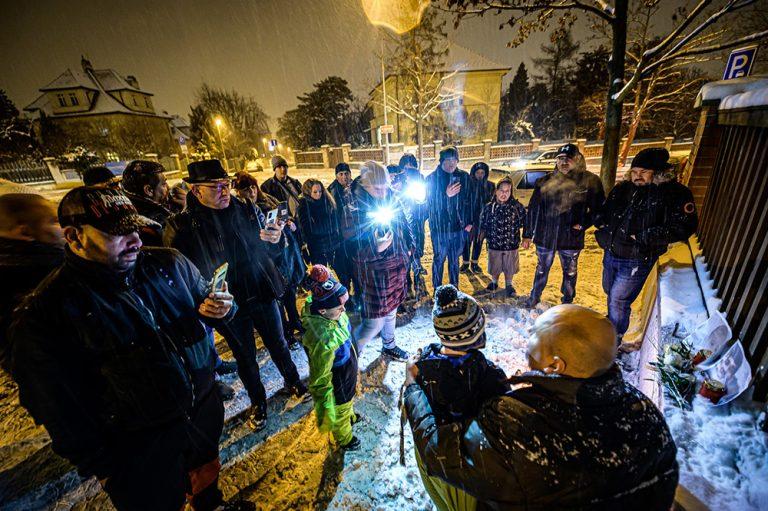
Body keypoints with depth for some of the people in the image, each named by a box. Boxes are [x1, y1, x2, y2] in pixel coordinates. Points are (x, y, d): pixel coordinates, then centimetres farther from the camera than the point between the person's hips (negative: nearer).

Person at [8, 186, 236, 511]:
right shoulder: (42, 315, -18)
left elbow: (202, 300, 5)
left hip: (205, 410, 4)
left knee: (207, 479, 29)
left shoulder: (168, 264, -9)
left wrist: (218, 310, -20)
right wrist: (101, 468, -5)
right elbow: (59, 408, -11)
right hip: (139, 451, -4)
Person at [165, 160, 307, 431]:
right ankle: (257, 401, 45)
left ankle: (292, 380, 48)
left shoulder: (248, 211, -4)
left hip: (263, 294, 2)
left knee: (278, 344, 20)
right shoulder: (181, 226, -12)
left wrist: (275, 241, -20)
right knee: (245, 357, 19)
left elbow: (271, 254, 3)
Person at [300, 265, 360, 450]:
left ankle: (350, 416, 68)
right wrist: (325, 409, -18)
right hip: (338, 382, -7)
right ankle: (344, 438, 57)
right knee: (340, 411, 26)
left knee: (348, 400, 37)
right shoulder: (323, 340, -46)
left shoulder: (332, 312, -22)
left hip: (348, 371, 7)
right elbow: (320, 381, -32)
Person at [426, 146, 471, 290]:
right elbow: (430, 202, -8)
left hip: (458, 226, 3)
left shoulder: (464, 177, 2)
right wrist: (446, 195, -22)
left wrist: (468, 222, 5)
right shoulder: (432, 178, -5)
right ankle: (437, 290, 21)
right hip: (439, 226, -2)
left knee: (454, 259, 14)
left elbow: (468, 200, 8)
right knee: (439, 259, 6)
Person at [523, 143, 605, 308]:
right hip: (544, 236, 1)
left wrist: (583, 224, -11)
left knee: (570, 272, 16)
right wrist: (527, 234, 0)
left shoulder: (590, 181, -3)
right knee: (542, 269, 16)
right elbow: (533, 209, 1)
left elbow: (598, 208, 3)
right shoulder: (545, 181, 0)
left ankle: (567, 302, 34)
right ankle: (534, 297, 34)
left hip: (571, 238, -1)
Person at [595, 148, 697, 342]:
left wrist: (644, 236, -22)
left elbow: (683, 227, -17)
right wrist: (601, 223, -4)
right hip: (611, 253, 6)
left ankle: (614, 339, 21)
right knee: (610, 292, 23)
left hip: (636, 260, -6)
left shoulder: (675, 193, -10)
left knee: (618, 300, 0)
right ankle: (612, 323, 49)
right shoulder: (622, 189, 4)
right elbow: (604, 213, 17)